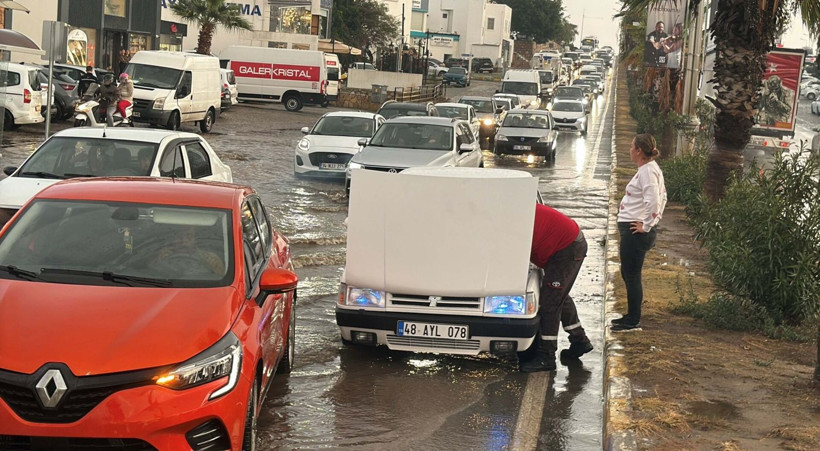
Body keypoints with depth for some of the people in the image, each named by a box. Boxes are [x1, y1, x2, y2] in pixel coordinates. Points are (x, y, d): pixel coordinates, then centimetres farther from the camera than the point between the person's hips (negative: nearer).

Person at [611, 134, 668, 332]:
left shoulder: (647, 171, -18)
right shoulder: (650, 169, 14)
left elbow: (654, 201, -28)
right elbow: (662, 197, 25)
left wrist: (646, 225, -19)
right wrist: (653, 221, 20)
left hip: (635, 231, -11)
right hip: (632, 230, 11)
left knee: (631, 275, -2)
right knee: (629, 274, 18)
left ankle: (633, 321, 6)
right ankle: (632, 315, 29)